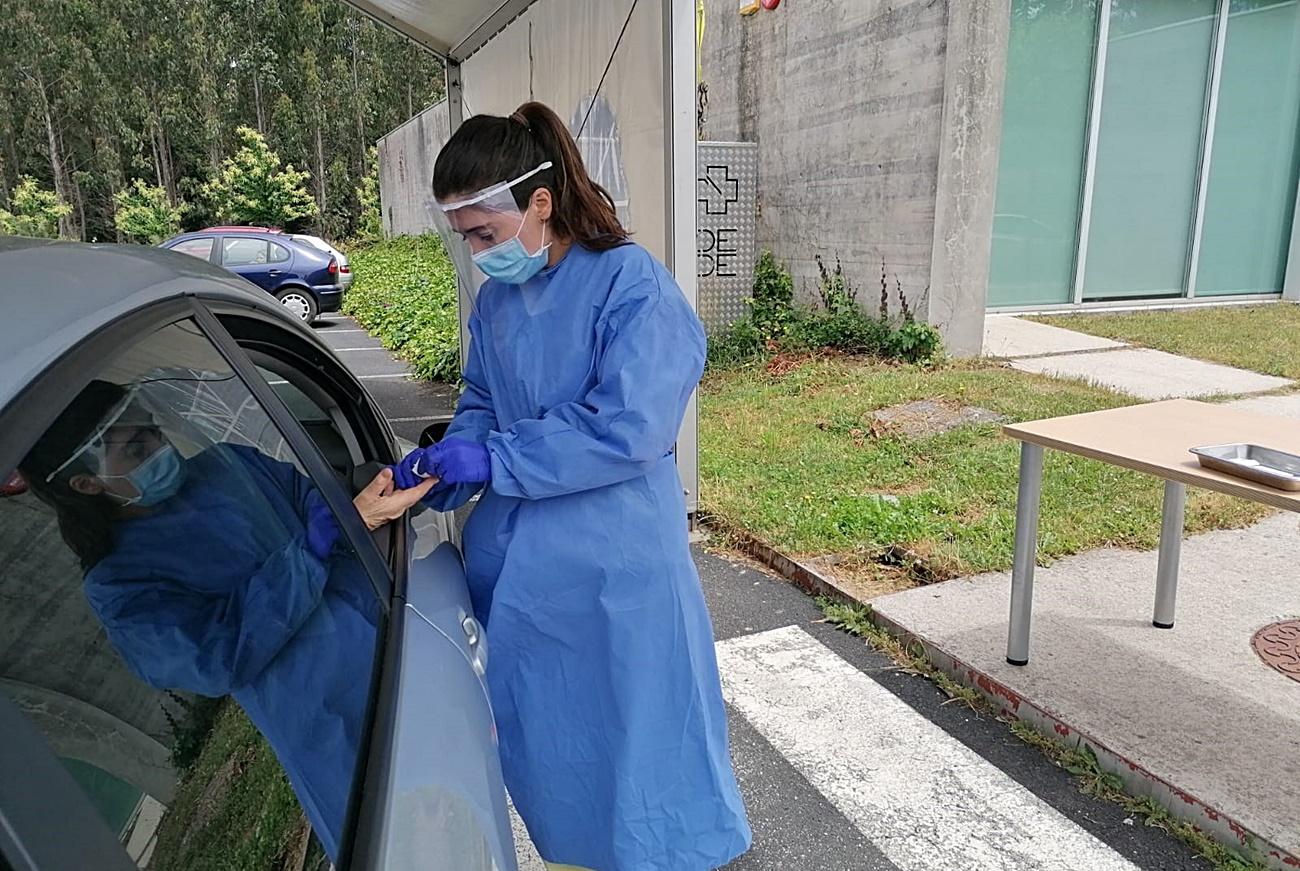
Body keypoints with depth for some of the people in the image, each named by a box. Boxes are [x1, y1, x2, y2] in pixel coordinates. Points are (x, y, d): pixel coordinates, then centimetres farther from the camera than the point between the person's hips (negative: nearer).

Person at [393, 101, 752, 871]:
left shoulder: (632, 284, -17)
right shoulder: (497, 297, 5)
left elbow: (627, 430, -24)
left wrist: (493, 461, -21)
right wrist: (450, 457, -6)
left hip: (612, 564, -7)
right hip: (517, 559, 7)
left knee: (638, 734, 9)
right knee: (543, 738, 22)